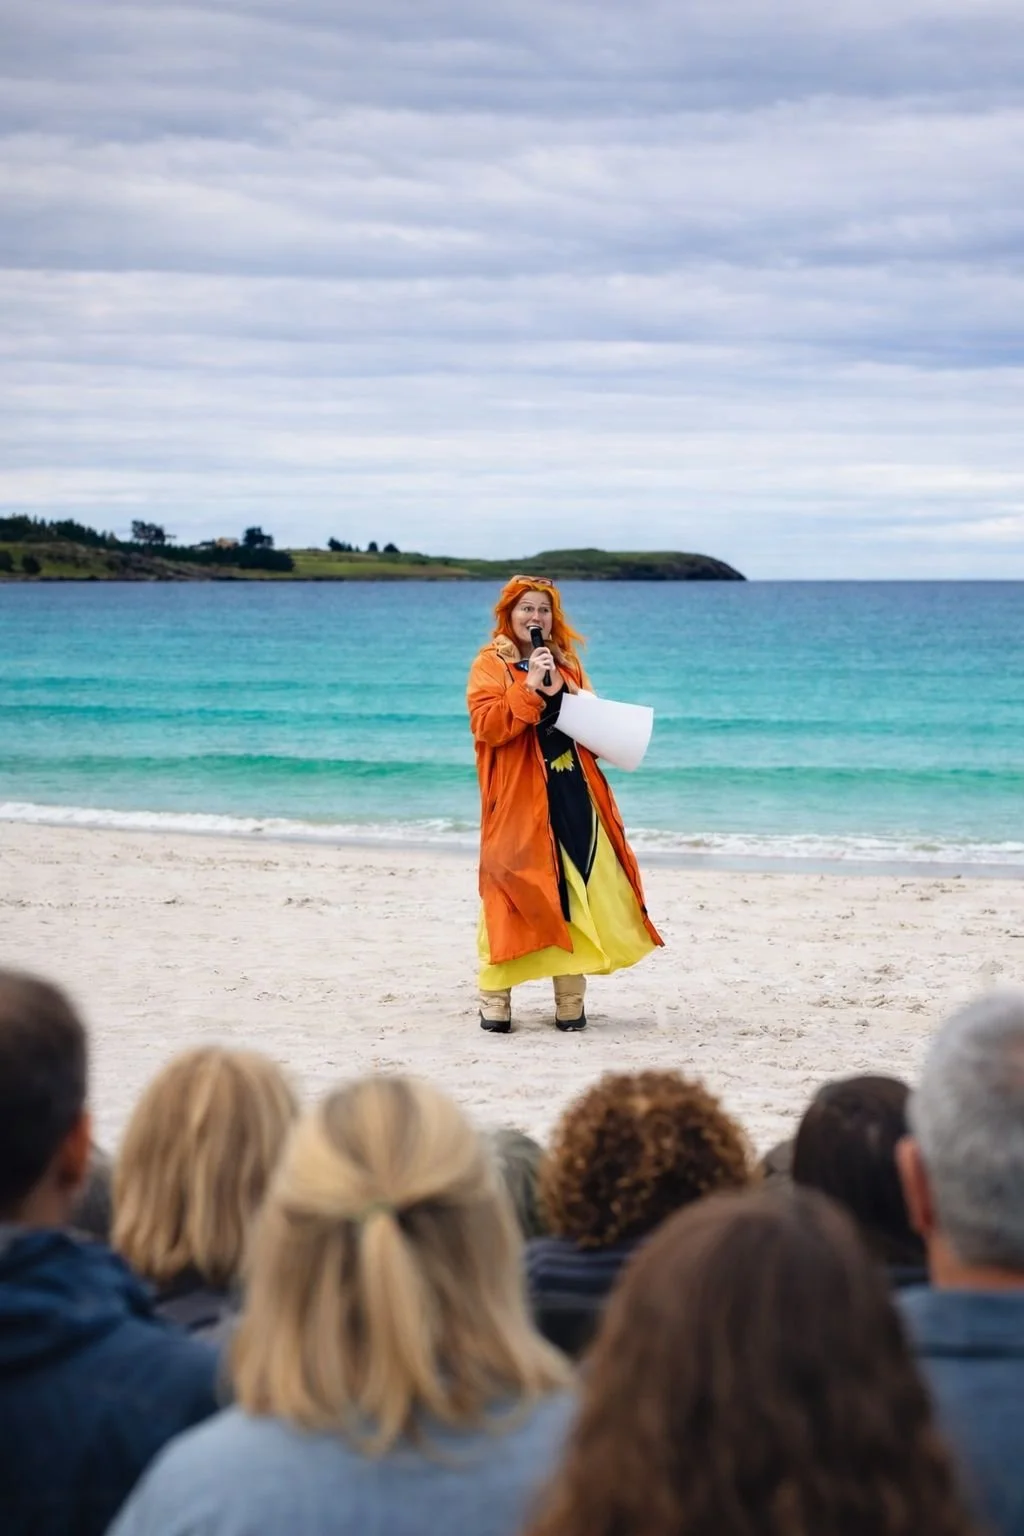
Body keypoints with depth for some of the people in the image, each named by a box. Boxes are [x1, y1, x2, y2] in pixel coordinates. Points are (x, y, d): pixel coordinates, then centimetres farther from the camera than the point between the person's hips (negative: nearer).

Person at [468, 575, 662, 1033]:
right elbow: (487, 725, -13)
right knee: (513, 892, -8)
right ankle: (494, 1000, -1)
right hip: (518, 800, -5)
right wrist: (529, 686, -20)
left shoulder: (567, 663, 18)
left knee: (576, 894, 2)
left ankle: (571, 999, 9)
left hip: (572, 794, 5)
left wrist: (562, 691, 0)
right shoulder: (491, 664, 1)